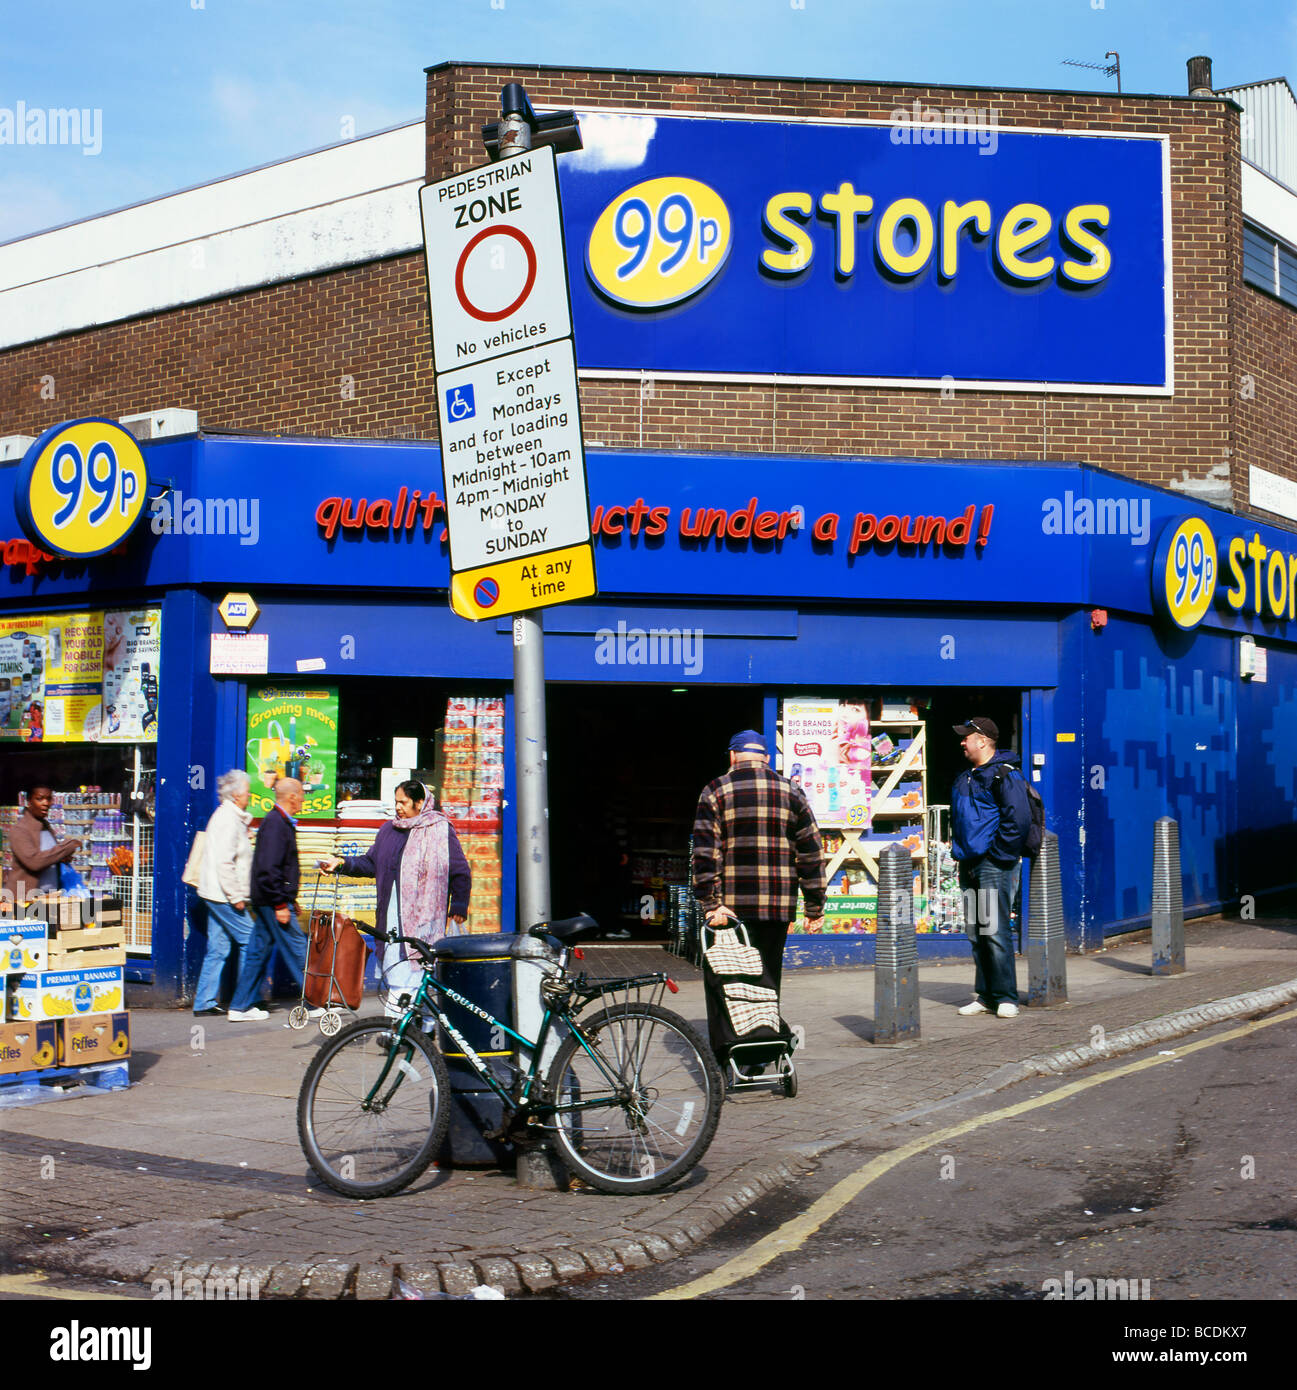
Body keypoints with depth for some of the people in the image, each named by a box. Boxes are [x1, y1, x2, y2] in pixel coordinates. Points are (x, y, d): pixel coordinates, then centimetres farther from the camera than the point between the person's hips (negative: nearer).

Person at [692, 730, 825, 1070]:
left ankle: (724, 1063, 2)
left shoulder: (716, 791, 2)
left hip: (731, 903, -2)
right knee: (767, 980, 11)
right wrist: (815, 908, 9)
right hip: (778, 906, 2)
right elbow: (811, 852, 6)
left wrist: (710, 903, -11)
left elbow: (705, 852, -9)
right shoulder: (791, 792, 8)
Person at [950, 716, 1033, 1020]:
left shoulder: (1004, 775, -9)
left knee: (995, 932, -10)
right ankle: (985, 996, 15)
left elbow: (1018, 819, -15)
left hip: (994, 865, -8)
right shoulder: (964, 779, 18)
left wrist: (999, 856, -15)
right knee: (975, 934, 9)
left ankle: (1005, 997, -4)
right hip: (969, 864, 8)